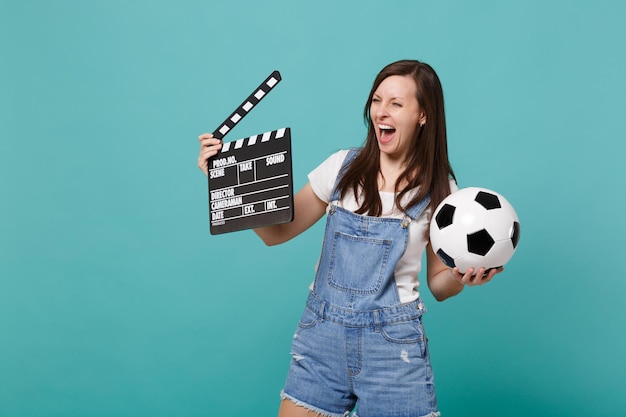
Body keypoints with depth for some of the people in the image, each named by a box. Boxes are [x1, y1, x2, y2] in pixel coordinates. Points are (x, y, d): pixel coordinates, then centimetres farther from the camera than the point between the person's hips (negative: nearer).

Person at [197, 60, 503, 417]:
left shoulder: (440, 190, -2)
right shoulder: (343, 166, 0)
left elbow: (439, 284, 5)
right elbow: (276, 232, 3)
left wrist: (461, 277, -17)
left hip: (392, 344, -1)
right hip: (322, 334, 2)